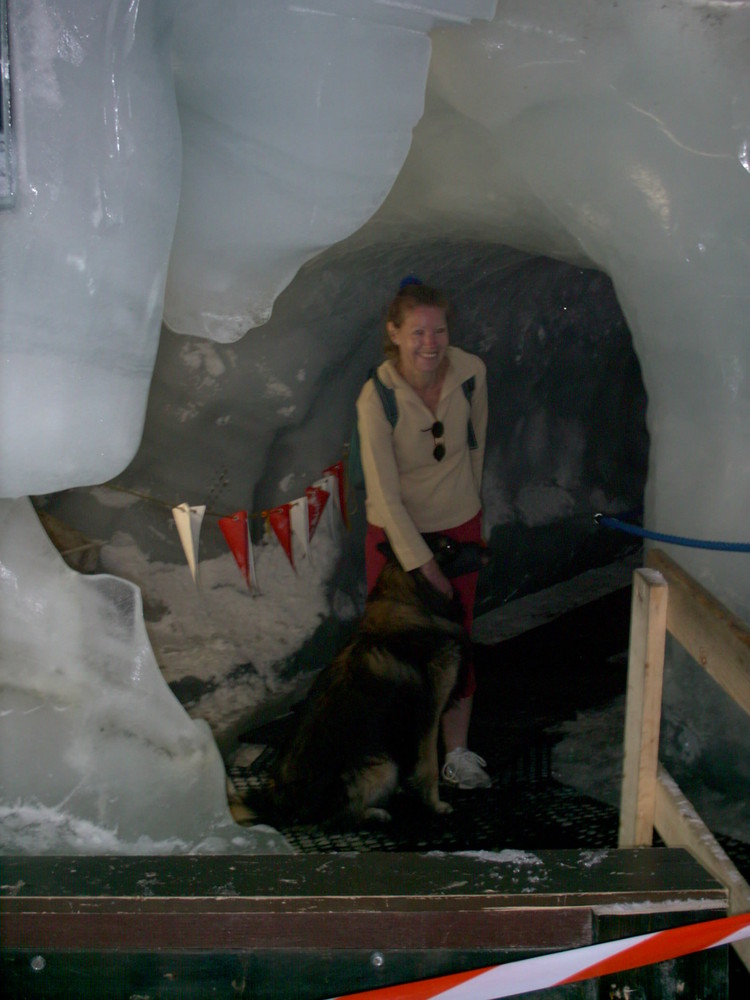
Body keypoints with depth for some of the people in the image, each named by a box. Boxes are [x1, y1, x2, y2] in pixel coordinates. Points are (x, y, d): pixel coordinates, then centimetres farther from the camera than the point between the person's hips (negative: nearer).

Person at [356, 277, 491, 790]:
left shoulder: (470, 371, -12)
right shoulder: (377, 397, -23)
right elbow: (386, 495, -21)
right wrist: (425, 566, -20)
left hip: (461, 526, 3)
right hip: (396, 534, -3)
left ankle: (457, 751, 28)